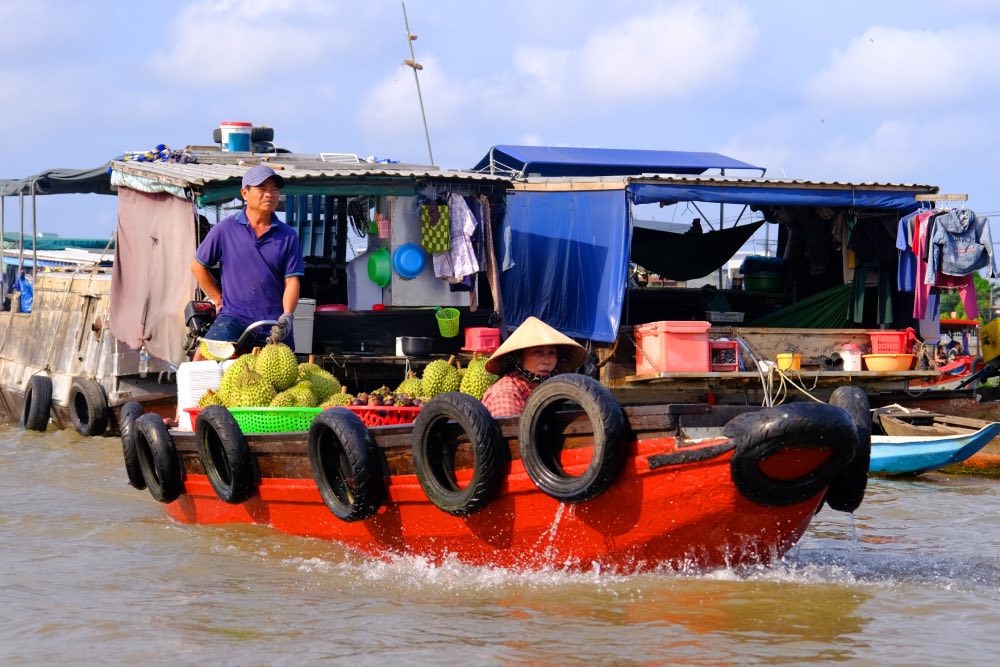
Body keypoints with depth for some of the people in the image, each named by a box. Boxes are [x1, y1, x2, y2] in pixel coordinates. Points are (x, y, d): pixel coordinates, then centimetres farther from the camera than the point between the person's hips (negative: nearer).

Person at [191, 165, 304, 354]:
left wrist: (287, 316, -14)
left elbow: (292, 281, 2)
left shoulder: (288, 236, 7)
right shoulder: (226, 229, 3)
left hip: (275, 324, 2)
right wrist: (219, 300, 9)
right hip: (233, 317, -2)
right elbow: (198, 266, 12)